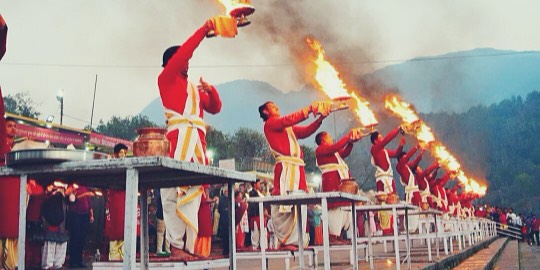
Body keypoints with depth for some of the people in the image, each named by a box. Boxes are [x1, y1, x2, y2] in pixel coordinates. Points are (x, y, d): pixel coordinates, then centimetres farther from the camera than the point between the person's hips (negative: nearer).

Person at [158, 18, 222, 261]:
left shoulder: (194, 89, 28)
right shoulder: (166, 78, 10)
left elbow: (215, 108, 26)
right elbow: (182, 53, -3)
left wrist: (211, 90, 8)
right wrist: (203, 31, -2)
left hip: (197, 141, 7)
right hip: (179, 138, -7)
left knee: (193, 192, 1)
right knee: (176, 192, -13)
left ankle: (188, 247, 0)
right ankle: (176, 247, -16)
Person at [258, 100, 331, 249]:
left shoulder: (289, 128, 27)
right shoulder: (270, 123, 5)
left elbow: (307, 131, 17)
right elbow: (289, 119, -10)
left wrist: (320, 118, 4)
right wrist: (309, 109, -11)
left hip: (298, 169, 8)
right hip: (285, 168, -8)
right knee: (284, 204, -12)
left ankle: (296, 240, 3)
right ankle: (286, 240, -11)